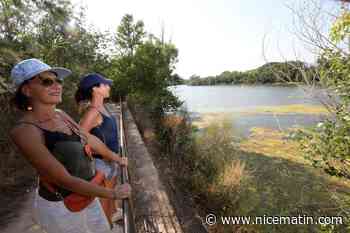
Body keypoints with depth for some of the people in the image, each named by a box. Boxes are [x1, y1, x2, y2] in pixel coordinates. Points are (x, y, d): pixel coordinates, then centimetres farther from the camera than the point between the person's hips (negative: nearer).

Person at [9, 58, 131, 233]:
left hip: (85, 194, 7)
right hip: (60, 206, -6)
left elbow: (90, 139, 7)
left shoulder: (60, 115, -4)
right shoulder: (25, 131, -27)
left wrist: (116, 158, 18)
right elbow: (64, 180, -27)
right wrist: (113, 194, -20)